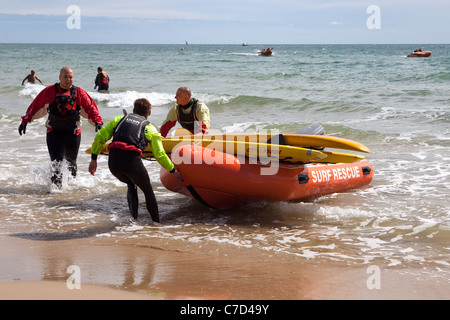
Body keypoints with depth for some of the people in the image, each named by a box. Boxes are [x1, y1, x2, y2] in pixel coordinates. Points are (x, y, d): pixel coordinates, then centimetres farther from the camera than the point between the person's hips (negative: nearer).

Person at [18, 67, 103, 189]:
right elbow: (35, 106, 7)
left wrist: (97, 121, -13)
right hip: (54, 132, -1)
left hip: (73, 132, 1)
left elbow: (91, 107, 1)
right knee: (56, 162, -12)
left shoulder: (79, 93, 0)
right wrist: (25, 121, 9)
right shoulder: (49, 91, 0)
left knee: (71, 162, 15)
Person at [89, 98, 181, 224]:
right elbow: (160, 155, 13)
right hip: (132, 161, -3)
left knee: (131, 185, 30)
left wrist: (93, 159, 19)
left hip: (113, 162, 3)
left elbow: (100, 137, 15)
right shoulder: (150, 128, 18)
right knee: (148, 191, 19)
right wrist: (173, 170, 25)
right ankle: (156, 222, 22)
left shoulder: (119, 119, 25)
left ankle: (134, 218, 18)